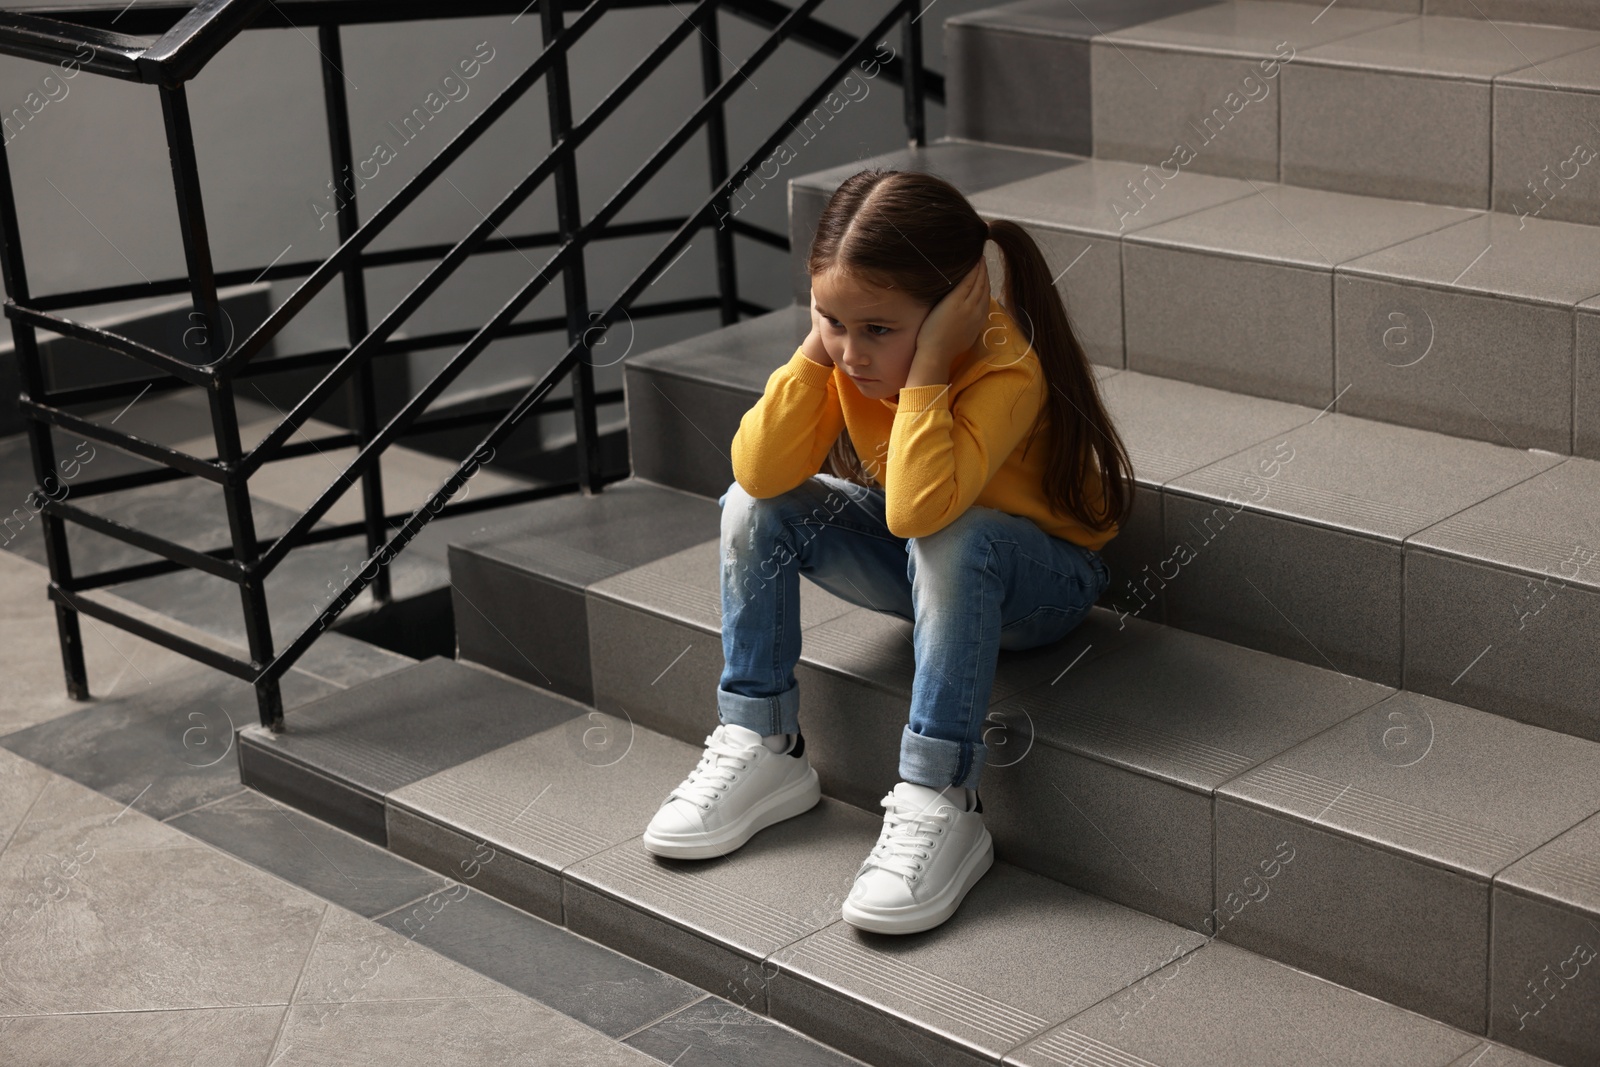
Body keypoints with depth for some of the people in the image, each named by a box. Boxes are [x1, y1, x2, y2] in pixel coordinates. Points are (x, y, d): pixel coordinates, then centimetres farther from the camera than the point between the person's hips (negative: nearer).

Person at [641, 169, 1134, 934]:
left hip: (1038, 580, -6)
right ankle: (760, 748, -6)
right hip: (916, 565, 6)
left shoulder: (1007, 371, -33)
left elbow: (918, 511, -47)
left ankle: (939, 805, -34)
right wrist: (813, 351, -30)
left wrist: (926, 365, -43)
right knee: (754, 508, -12)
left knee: (953, 543, -39)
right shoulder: (848, 354, -14)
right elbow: (760, 472, -23)